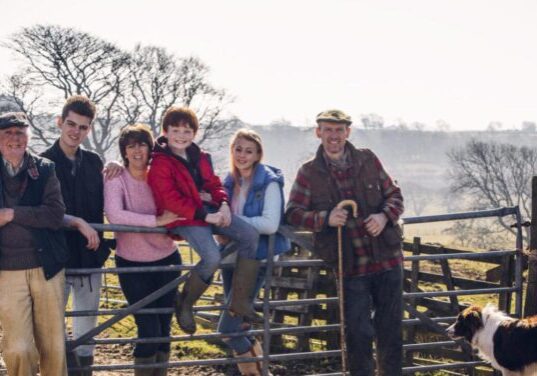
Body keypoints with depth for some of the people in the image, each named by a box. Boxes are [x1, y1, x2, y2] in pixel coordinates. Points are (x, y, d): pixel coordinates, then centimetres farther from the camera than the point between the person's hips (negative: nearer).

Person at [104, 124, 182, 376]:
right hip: (132, 263, -3)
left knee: (164, 327, 10)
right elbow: (114, 215, -26)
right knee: (149, 329, -5)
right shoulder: (116, 178, -11)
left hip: (166, 259, 3)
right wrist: (156, 221, -31)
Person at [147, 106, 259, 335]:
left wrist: (223, 205, -6)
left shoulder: (199, 157, 15)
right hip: (185, 218, -8)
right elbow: (172, 200, -17)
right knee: (212, 257, -29)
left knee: (250, 235, -10)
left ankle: (240, 300, -5)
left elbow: (213, 184, 17)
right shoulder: (160, 164, -9)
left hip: (210, 210, 8)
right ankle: (185, 303, -2)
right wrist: (205, 216, -22)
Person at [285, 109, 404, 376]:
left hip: (387, 260, 2)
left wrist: (385, 216, -12)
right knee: (359, 332, -1)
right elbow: (292, 212, -3)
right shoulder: (309, 173, 0)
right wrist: (325, 218, -20)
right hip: (351, 266, -2)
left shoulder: (368, 160, 4)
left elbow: (394, 195, 10)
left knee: (390, 329, 10)